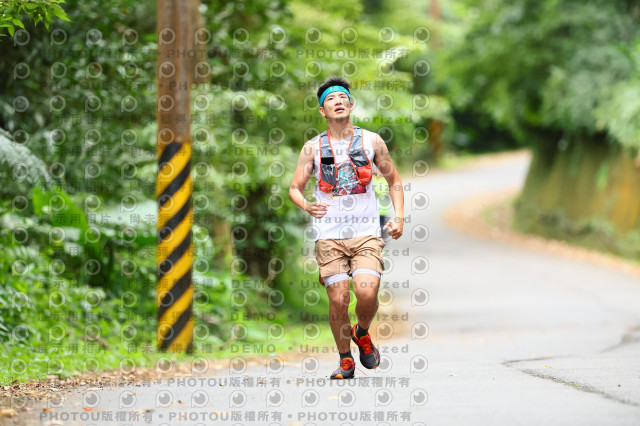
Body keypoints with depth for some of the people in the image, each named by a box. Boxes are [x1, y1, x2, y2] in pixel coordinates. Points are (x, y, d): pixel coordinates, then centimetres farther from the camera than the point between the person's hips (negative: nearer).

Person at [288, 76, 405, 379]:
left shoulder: (371, 141, 7)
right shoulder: (313, 147, 6)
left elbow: (394, 179, 18)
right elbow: (294, 188, 10)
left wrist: (399, 218, 5)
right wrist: (306, 206, -13)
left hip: (366, 232, 0)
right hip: (329, 234, 0)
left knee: (366, 292, -19)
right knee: (338, 299, -7)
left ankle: (362, 333, 14)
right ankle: (345, 360, 14)